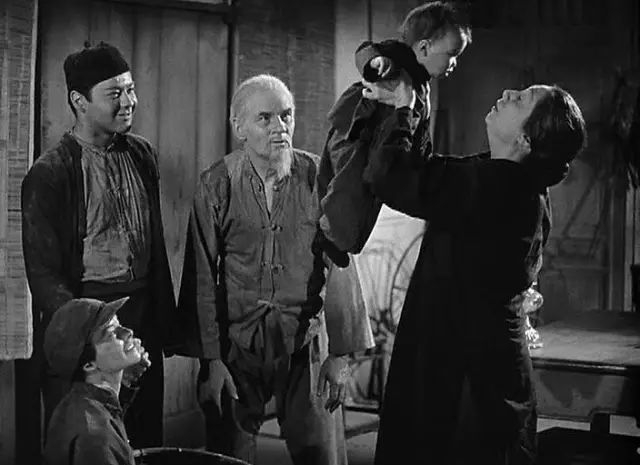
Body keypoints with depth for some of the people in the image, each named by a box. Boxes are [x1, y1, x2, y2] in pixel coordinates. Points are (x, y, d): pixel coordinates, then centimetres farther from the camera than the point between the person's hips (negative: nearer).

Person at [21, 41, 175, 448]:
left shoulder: (142, 155, 8)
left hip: (144, 320, 5)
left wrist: (165, 319, 9)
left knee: (146, 444, 11)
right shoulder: (49, 175, -9)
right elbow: (44, 275, -10)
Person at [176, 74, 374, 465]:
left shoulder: (317, 177, -5)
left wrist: (341, 353, -3)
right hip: (236, 344, 0)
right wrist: (211, 360, -5)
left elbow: (339, 267, -2)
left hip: (306, 344, 0)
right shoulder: (216, 184, -4)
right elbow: (203, 276, -2)